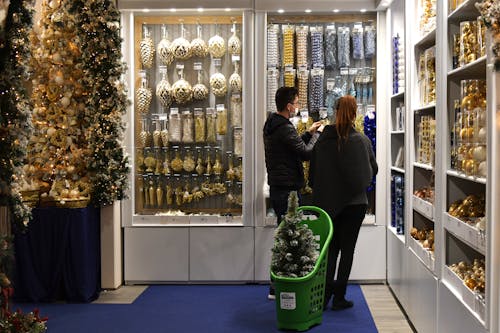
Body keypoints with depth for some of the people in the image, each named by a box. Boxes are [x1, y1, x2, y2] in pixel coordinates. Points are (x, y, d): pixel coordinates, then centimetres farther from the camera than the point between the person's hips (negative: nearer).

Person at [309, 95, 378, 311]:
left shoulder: (323, 139, -4)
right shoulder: (361, 140, -10)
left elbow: (313, 173, 1)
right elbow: (373, 169, 3)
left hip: (328, 202, 2)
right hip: (354, 202, -2)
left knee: (330, 247, 13)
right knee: (347, 248, 7)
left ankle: (324, 295, 9)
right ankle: (339, 298, 10)